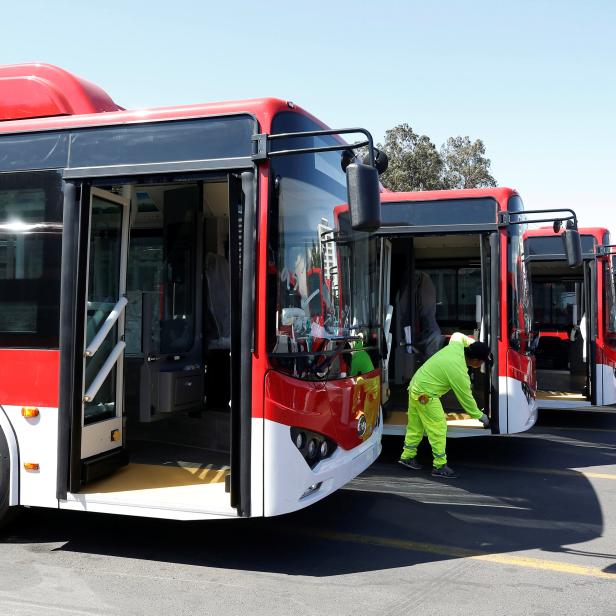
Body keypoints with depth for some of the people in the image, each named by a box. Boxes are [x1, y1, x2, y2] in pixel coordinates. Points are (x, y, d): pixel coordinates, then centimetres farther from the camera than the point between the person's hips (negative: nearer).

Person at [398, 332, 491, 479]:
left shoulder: (456, 346, -4)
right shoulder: (460, 373, -23)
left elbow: (457, 335, 22)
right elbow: (466, 399, -11)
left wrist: (473, 343, 22)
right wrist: (480, 416, 2)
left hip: (415, 386, 9)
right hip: (426, 395, -9)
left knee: (415, 426, 18)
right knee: (438, 428, -3)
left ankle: (407, 456, 29)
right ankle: (440, 466, 2)